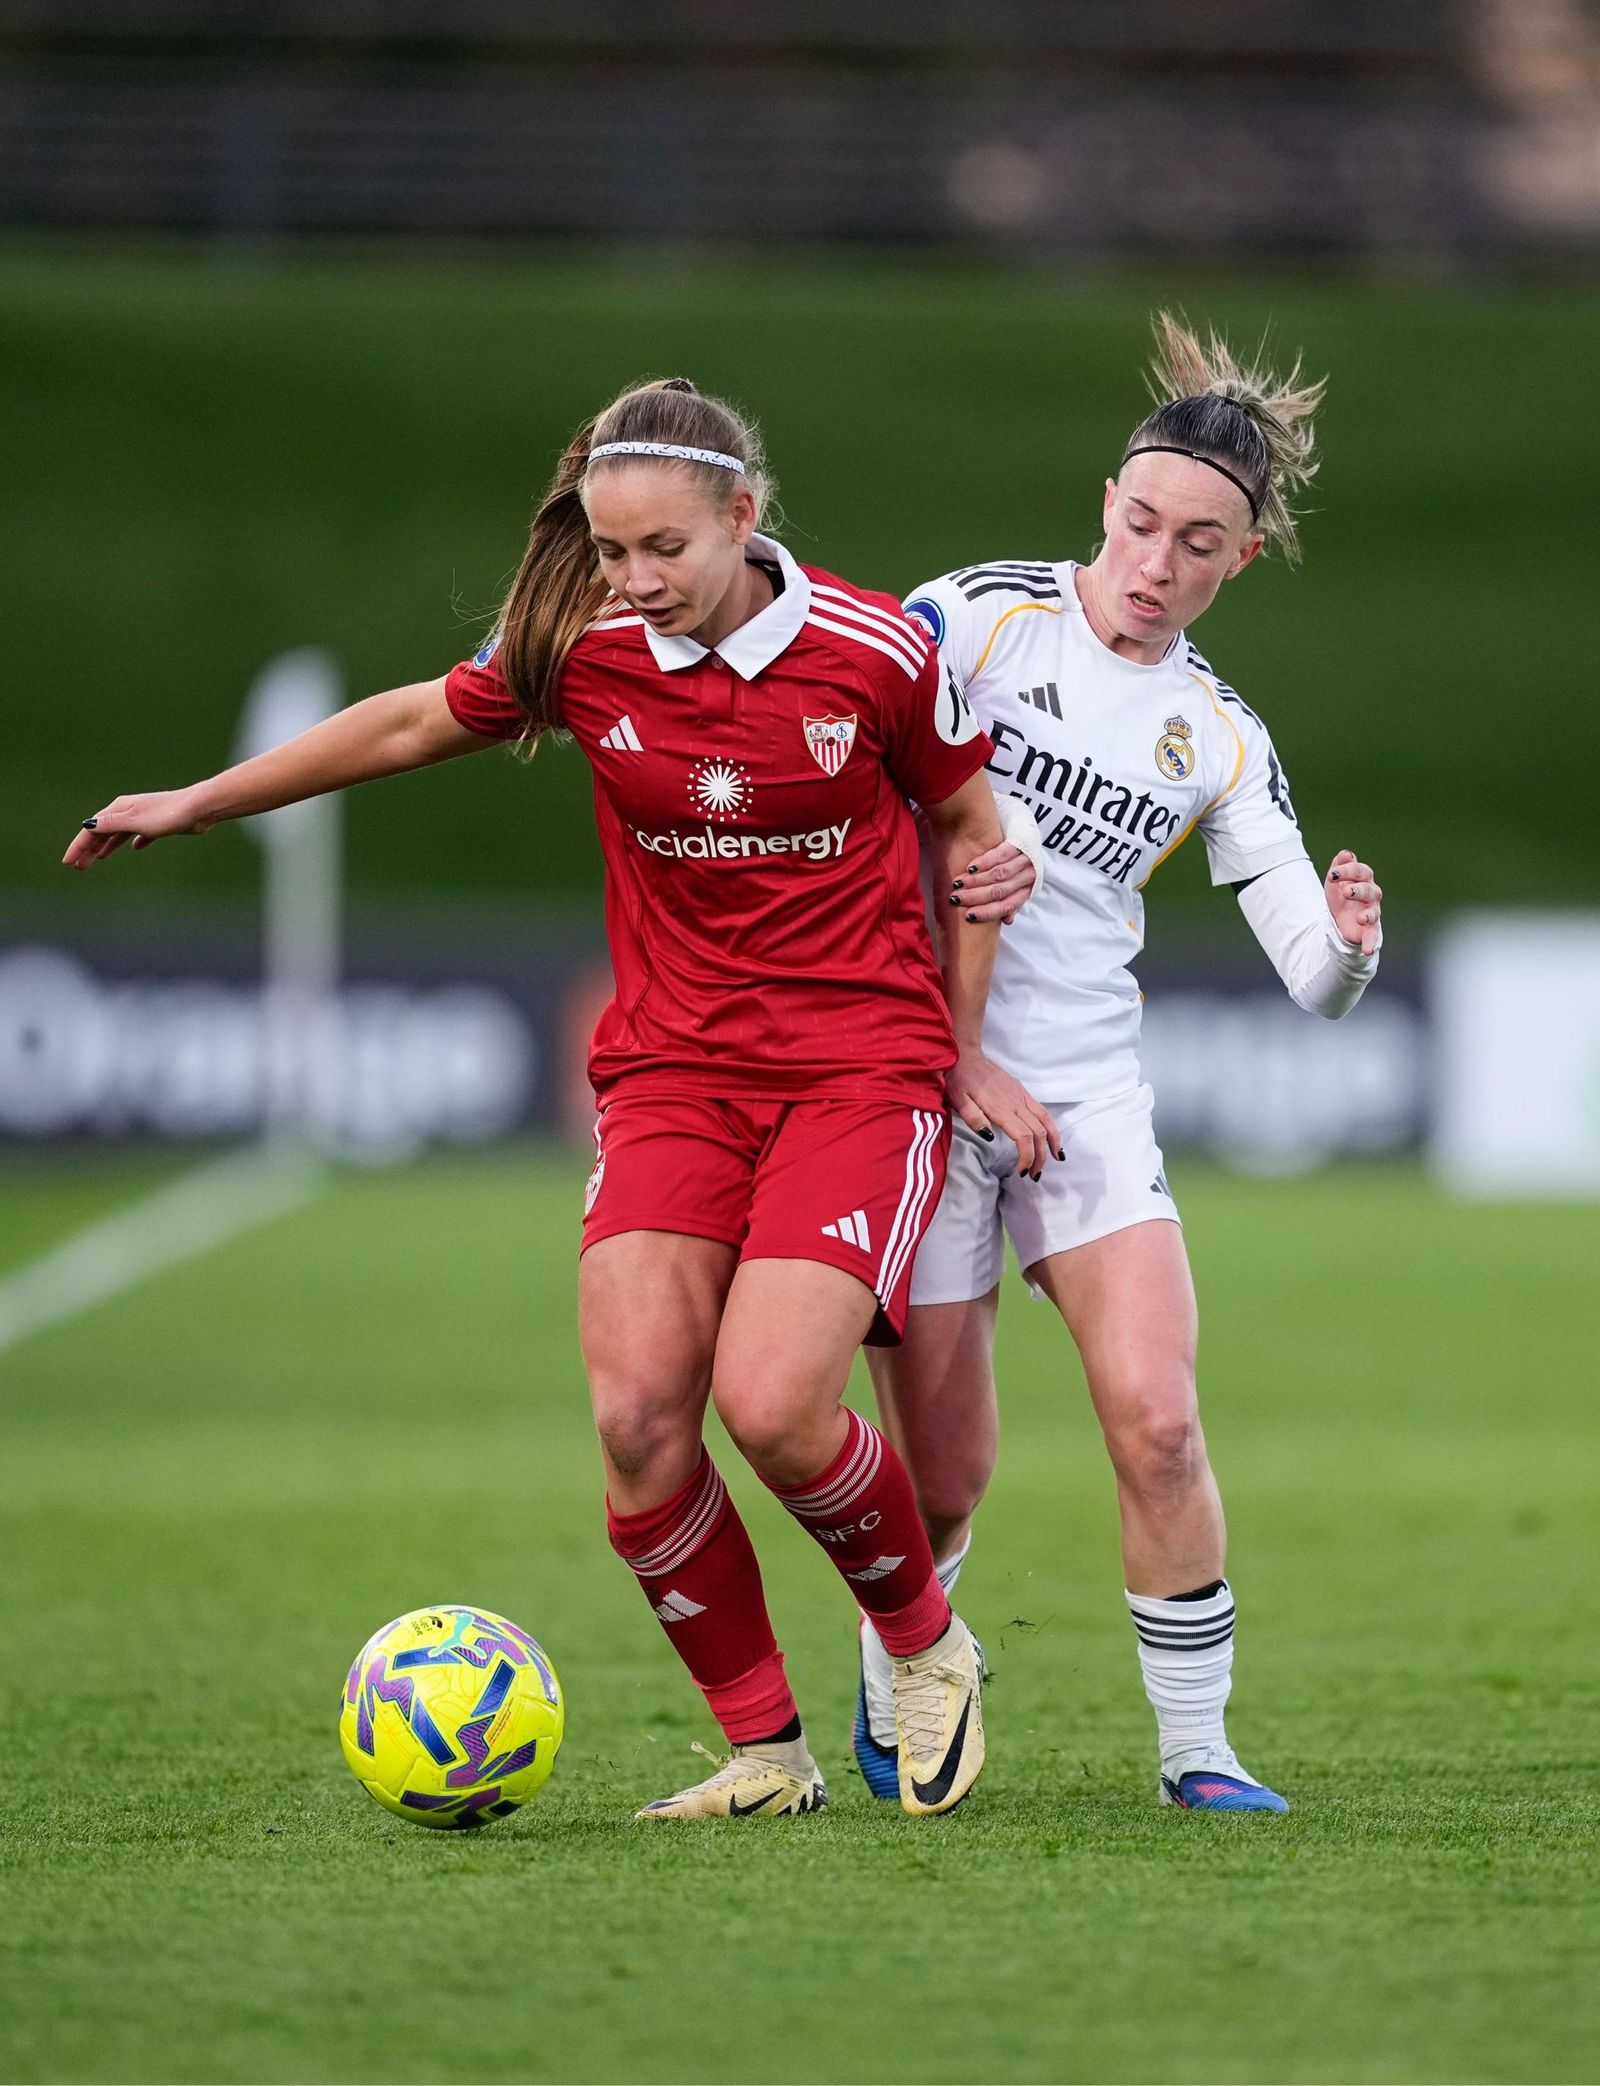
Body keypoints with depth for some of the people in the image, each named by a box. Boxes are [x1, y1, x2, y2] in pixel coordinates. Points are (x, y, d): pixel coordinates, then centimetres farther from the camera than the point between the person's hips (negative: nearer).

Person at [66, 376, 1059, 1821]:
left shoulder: (877, 653, -10)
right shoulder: (585, 652, -3)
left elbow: (972, 829, 7)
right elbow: (409, 726, 14)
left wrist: (964, 1050, 8)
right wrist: (193, 806, 21)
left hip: (862, 1069, -3)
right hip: (671, 1069, 3)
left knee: (772, 1404, -21)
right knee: (639, 1416, -14)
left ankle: (929, 1648, 8)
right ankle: (765, 1754, 1)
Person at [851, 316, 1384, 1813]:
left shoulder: (1219, 738, 8)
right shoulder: (982, 616, -2)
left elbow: (1311, 977, 3)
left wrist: (1347, 942, -20)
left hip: (1088, 1096, 3)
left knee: (1156, 1419, -15)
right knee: (944, 1475, 0)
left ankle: (1196, 1747, -2)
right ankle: (889, 1706, 28)